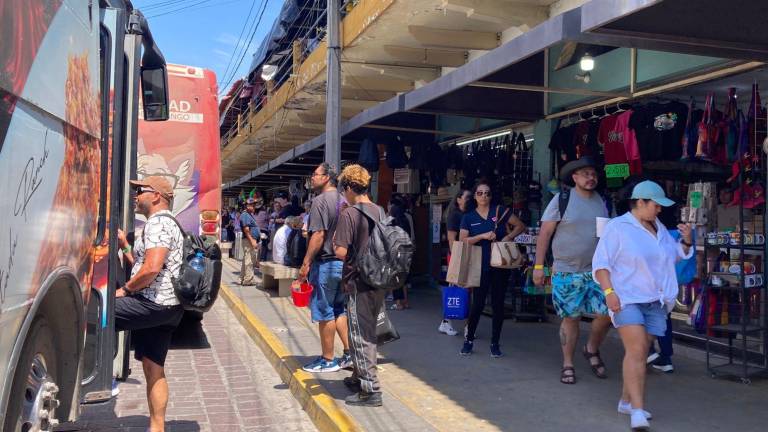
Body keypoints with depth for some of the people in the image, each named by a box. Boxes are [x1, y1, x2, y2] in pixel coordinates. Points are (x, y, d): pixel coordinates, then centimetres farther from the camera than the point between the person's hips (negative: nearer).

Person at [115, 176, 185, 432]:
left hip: (155, 303, -10)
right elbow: (140, 266, 26)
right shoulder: (164, 223, 23)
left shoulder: (158, 223, -10)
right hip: (164, 306, 10)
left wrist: (125, 290, -11)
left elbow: (151, 269, -23)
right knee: (154, 369, 11)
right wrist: (124, 245, 18)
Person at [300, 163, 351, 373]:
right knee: (339, 310, 16)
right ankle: (350, 354, 15)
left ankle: (328, 360, 10)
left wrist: (306, 263, -17)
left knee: (325, 314, 1)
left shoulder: (321, 201, -14)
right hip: (343, 262, 8)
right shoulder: (343, 200, 12)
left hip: (325, 263, -8)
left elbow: (318, 235, -20)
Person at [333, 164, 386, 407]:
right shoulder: (381, 212, 5)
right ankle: (359, 377, 32)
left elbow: (341, 252, -19)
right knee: (368, 333, 19)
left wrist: (335, 241, 0)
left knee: (360, 336, 1)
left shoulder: (349, 214, -15)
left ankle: (371, 390, 2)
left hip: (358, 282, -7)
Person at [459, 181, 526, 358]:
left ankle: (495, 343, 15)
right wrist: (483, 236, -17)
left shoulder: (500, 211, 3)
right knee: (478, 304, 0)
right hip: (480, 266, 0)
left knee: (498, 304, 5)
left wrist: (508, 237, -10)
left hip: (500, 265, 1)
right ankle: (469, 340, 17)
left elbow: (520, 226, 7)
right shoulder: (468, 217, 4)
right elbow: (462, 240, -6)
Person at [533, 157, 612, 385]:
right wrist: (538, 266, -8)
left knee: (607, 313, -6)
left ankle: (592, 349, 22)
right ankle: (568, 365, 19)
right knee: (570, 318, 3)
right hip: (566, 272, -3)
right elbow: (545, 233, -5)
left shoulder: (601, 201, 7)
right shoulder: (562, 199, -5)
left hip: (596, 271, 3)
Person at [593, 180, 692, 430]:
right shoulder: (617, 227, -6)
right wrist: (609, 292, -20)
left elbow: (675, 256, 25)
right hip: (626, 299, -6)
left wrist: (686, 242, 5)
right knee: (636, 351, -16)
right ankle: (638, 411, -17)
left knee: (640, 353, 9)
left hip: (654, 301, 7)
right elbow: (601, 263, -9)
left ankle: (626, 401, 23)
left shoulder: (659, 228, 14)